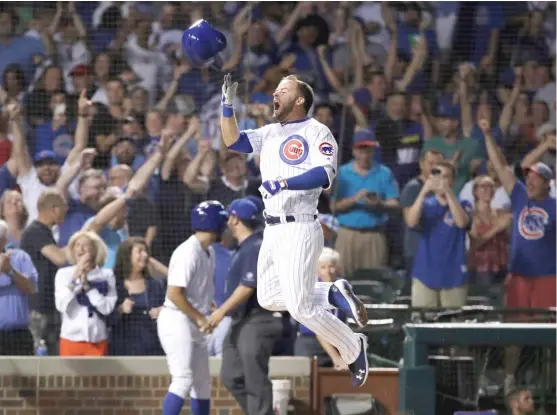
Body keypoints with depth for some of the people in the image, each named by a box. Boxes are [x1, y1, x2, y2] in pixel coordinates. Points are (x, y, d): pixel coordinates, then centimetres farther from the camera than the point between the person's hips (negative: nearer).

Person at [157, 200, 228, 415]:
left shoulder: (209, 252, 11)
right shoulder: (188, 252, -18)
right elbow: (174, 293, -23)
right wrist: (200, 318, -18)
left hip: (195, 323, 10)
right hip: (177, 320, -10)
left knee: (202, 382, 13)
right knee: (183, 379, -16)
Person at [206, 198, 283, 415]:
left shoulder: (256, 248, -15)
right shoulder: (242, 248, 15)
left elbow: (248, 287, -21)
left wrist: (222, 311, -18)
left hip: (256, 323, -10)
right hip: (239, 323, 10)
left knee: (255, 380, -7)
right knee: (231, 377, 11)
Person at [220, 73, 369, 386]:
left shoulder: (317, 132, -7)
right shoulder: (270, 133, 16)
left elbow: (325, 174, -21)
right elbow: (233, 140, 11)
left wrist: (284, 184, -30)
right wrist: (228, 104, 0)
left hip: (299, 229, -9)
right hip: (272, 230, 9)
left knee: (300, 308, -10)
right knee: (269, 299, 12)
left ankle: (354, 349, 7)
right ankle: (334, 294, 21)